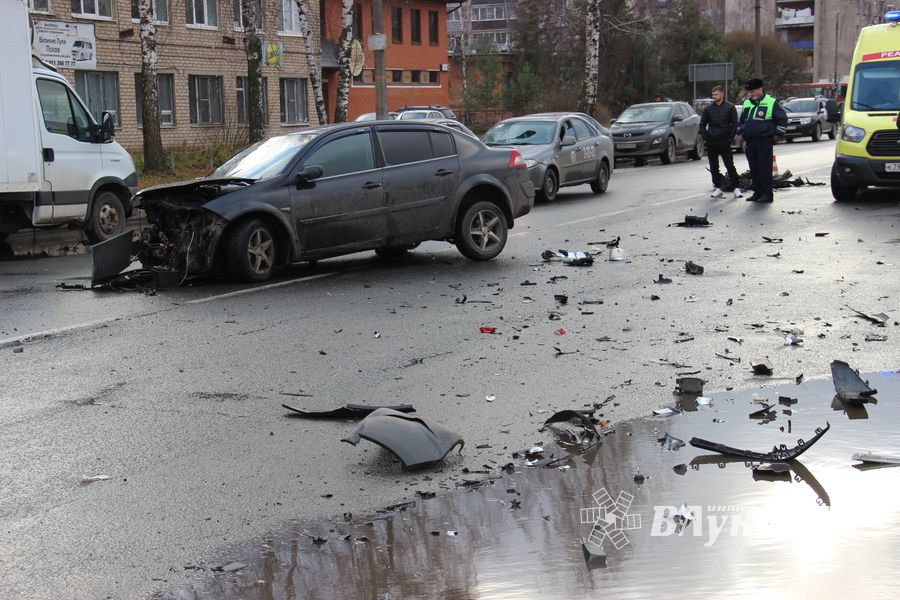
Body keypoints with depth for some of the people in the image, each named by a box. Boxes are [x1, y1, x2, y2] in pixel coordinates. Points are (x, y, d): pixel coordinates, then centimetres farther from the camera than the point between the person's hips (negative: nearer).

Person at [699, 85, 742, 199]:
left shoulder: (730, 107, 0)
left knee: (730, 166, -6)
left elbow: (735, 124, 1)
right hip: (711, 143, 4)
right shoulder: (708, 109, 8)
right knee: (713, 167, 6)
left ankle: (736, 188, -1)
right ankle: (718, 188, 15)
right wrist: (705, 137, 2)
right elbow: (702, 125, 14)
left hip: (724, 142, -4)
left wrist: (730, 138, -7)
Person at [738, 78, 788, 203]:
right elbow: (742, 120, 30)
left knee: (765, 168, -8)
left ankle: (767, 194, -5)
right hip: (750, 141, 7)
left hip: (765, 140, -7)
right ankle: (757, 192, 16)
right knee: (754, 168, 8)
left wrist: (778, 134, -5)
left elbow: (782, 119, -2)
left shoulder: (772, 102, -3)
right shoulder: (746, 103, 17)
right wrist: (741, 132, 22)